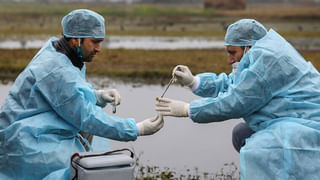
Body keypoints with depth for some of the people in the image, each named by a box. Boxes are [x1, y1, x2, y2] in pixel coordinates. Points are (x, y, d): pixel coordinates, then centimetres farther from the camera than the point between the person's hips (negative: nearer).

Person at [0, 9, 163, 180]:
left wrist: (98, 95, -3)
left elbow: (71, 96, 17)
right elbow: (88, 118, -22)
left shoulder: (54, 49, 5)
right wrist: (137, 129, -19)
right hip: (28, 145, -10)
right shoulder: (58, 71, -24)